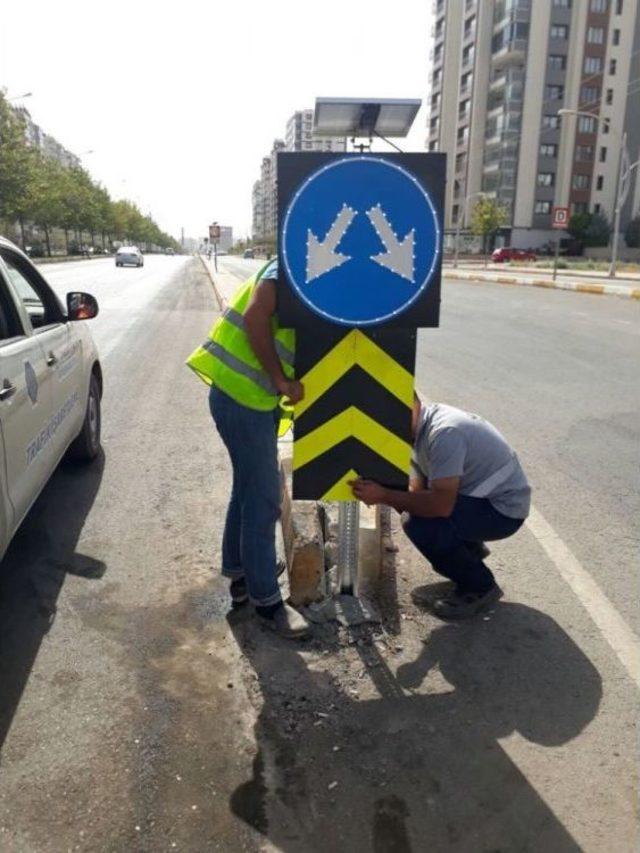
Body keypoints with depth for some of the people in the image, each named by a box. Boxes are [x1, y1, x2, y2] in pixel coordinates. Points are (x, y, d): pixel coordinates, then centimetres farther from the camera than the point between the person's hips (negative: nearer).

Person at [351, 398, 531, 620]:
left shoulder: (445, 432, -29)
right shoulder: (420, 429, 2)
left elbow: (441, 505, -35)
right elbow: (418, 490, 5)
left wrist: (383, 496, -30)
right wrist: (377, 490, -12)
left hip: (504, 508, -9)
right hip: (478, 495, 9)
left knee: (419, 524, -26)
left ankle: (479, 587, -4)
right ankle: (470, 548, 22)